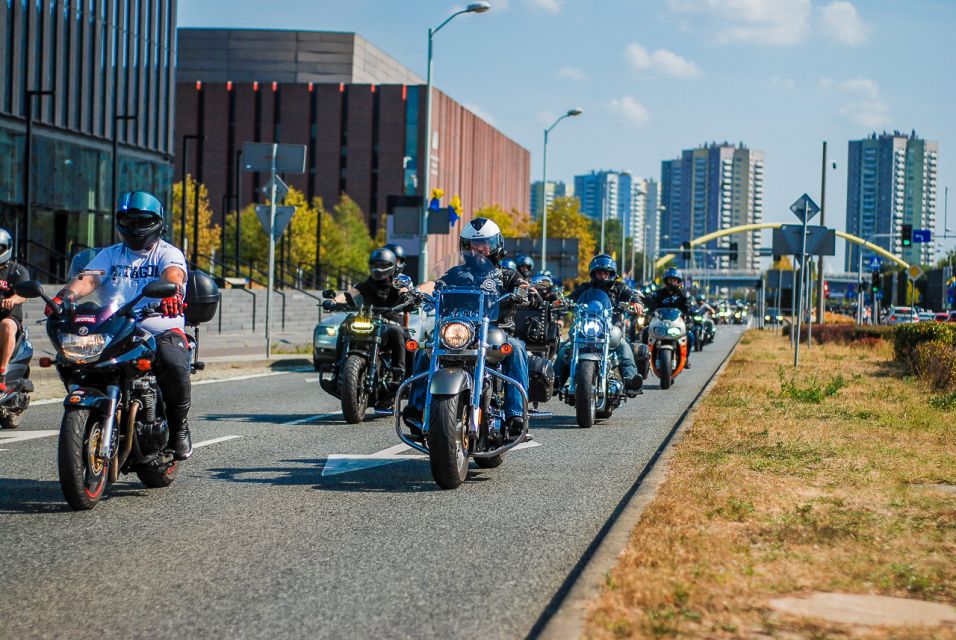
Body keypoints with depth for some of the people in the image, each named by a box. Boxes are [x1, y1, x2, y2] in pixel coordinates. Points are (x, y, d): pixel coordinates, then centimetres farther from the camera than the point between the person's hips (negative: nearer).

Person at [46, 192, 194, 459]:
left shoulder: (168, 253, 7)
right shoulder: (110, 255, 19)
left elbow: (173, 273, -17)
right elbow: (89, 277, 0)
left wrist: (172, 290, -43)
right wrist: (68, 293, -24)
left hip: (163, 331, -3)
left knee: (174, 366, -34)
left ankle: (178, 427, -10)